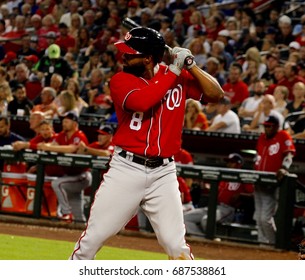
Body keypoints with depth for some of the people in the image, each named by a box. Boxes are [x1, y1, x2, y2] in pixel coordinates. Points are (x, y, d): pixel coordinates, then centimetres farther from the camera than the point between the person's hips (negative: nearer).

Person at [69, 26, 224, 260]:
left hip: (163, 173, 1)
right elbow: (141, 101, -24)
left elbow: (216, 94, -3)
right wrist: (173, 72, -17)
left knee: (176, 245, -4)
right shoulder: (121, 80, -4)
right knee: (93, 238, 1)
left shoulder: (179, 77, 3)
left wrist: (190, 65, -10)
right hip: (126, 169, -1)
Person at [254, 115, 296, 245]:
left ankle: (273, 242, 3)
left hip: (272, 183, -8)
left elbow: (289, 154, -20)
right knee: (259, 217, 12)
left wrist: (284, 168, -36)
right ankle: (262, 241, 23)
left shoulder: (284, 136, -8)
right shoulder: (262, 137, 14)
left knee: (266, 218, -12)